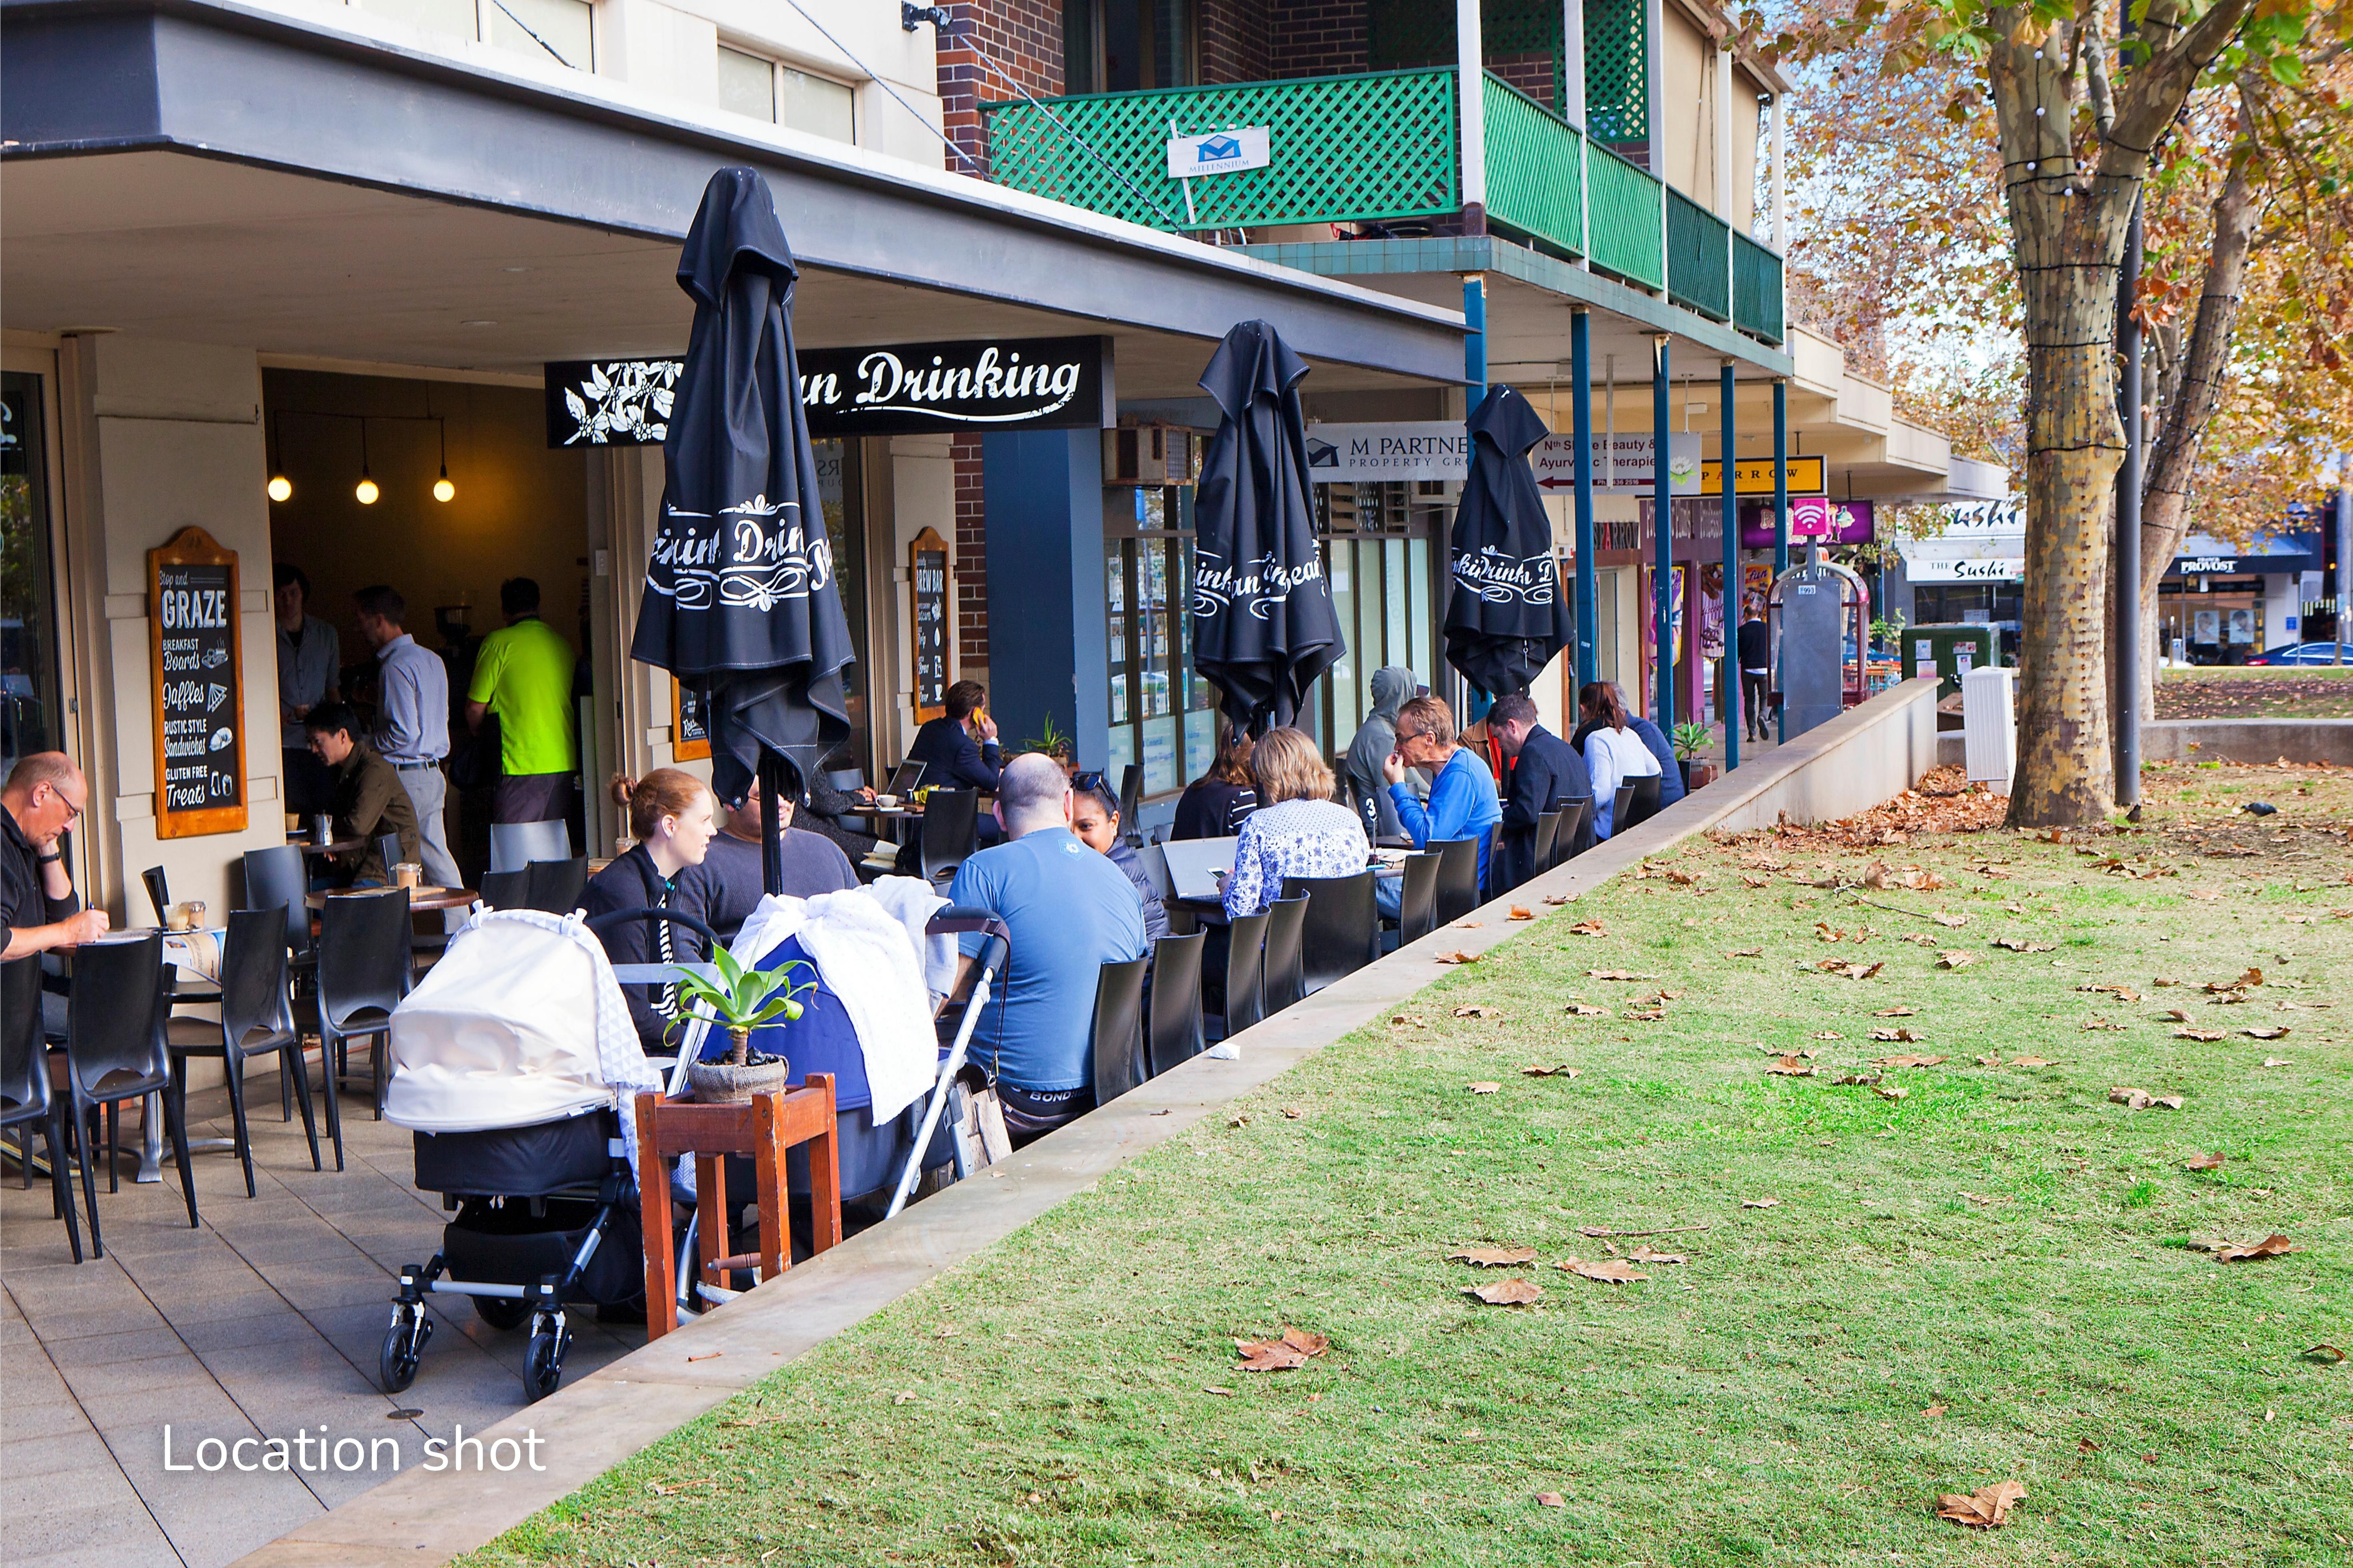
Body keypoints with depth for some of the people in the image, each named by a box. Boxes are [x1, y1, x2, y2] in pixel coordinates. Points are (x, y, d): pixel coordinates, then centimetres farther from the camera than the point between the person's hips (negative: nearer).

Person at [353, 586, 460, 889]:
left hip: (405, 777, -9)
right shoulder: (431, 660, 13)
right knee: (436, 855, 9)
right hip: (433, 775, 9)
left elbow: (404, 732, -20)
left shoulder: (396, 666, -15)